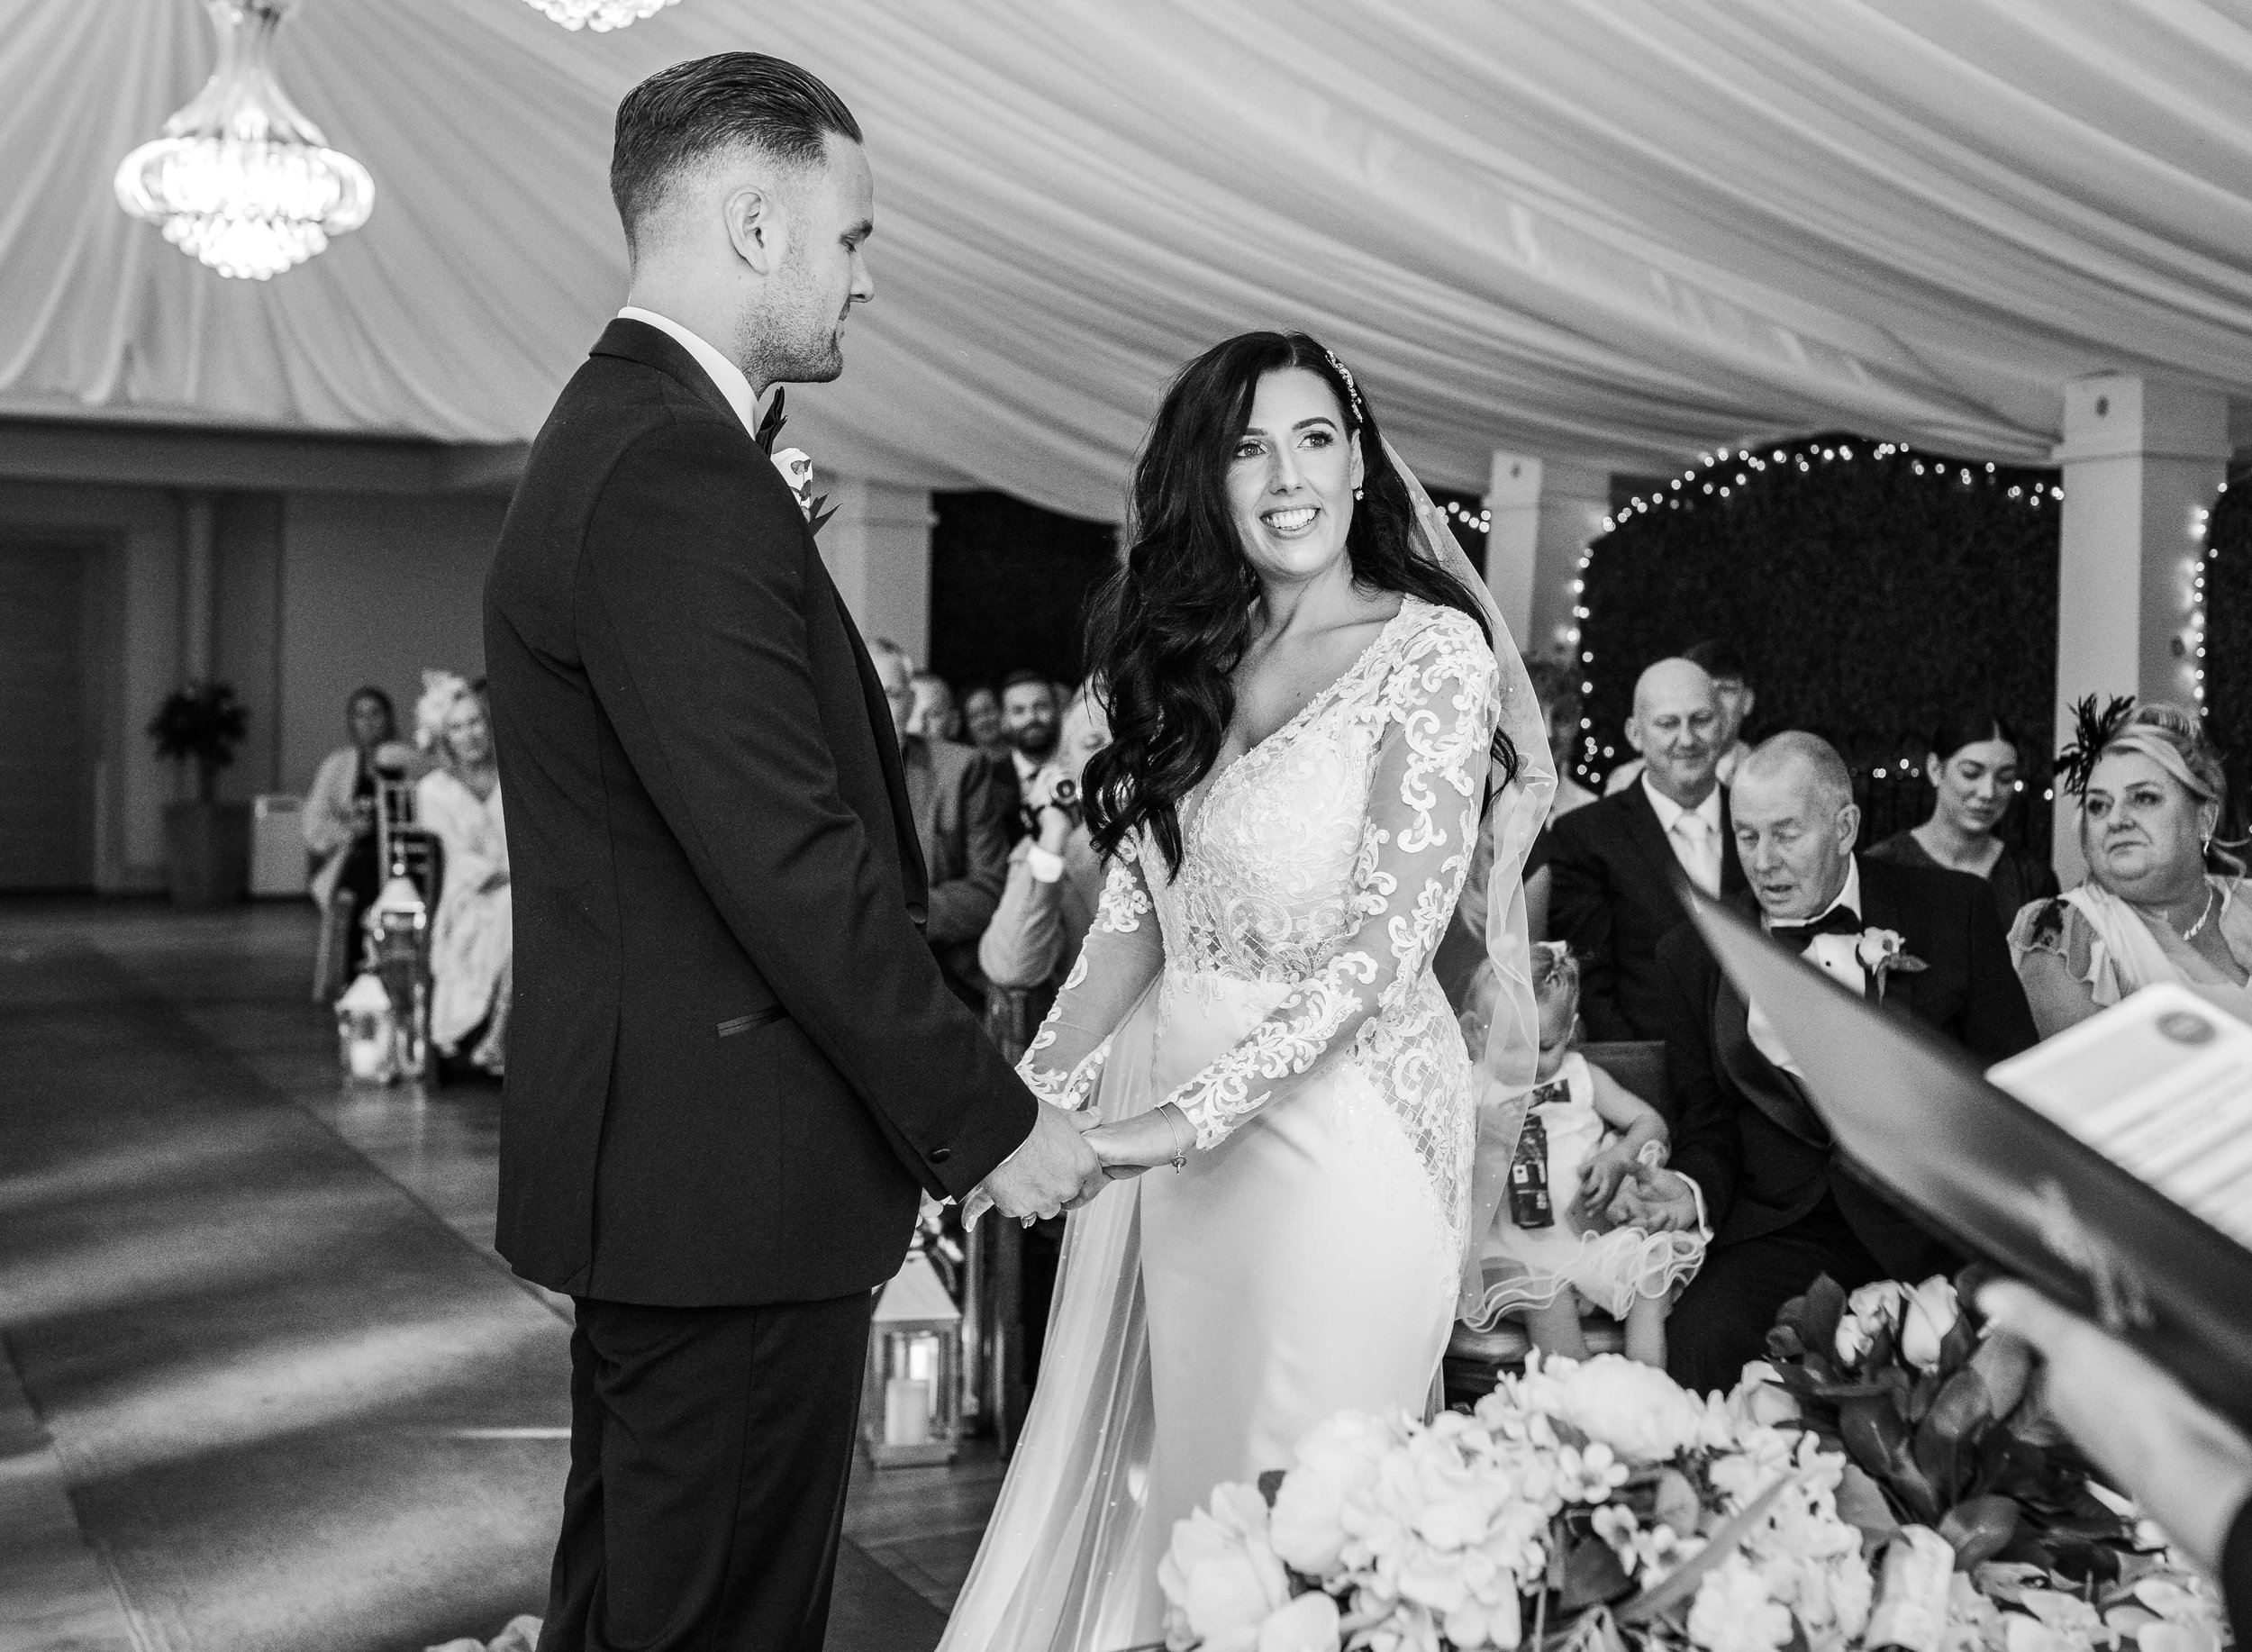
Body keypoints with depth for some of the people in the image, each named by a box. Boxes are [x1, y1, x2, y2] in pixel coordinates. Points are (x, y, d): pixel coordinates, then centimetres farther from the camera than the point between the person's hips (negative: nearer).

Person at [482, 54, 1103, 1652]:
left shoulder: (615, 436, 14)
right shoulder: (680, 477, -20)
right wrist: (989, 1119, -15)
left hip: (644, 1159, 11)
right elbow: (791, 860, -23)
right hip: (732, 1180, -11)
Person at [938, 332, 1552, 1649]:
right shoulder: (1190, 663, 10)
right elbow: (1136, 916, 8)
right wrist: (1030, 1097, -4)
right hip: (1162, 1116, 6)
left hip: (1336, 1115, -5)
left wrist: (1192, 1114, -22)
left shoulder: (1433, 649, -8)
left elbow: (1386, 944, -16)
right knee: (1121, 1480, 13)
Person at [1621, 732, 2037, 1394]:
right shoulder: (1695, 954, 10)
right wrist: (1693, 1191, -6)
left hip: (1932, 1219, -1)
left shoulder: (1951, 909, 6)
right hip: (1780, 1227, 1)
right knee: (1700, 1337, -29)